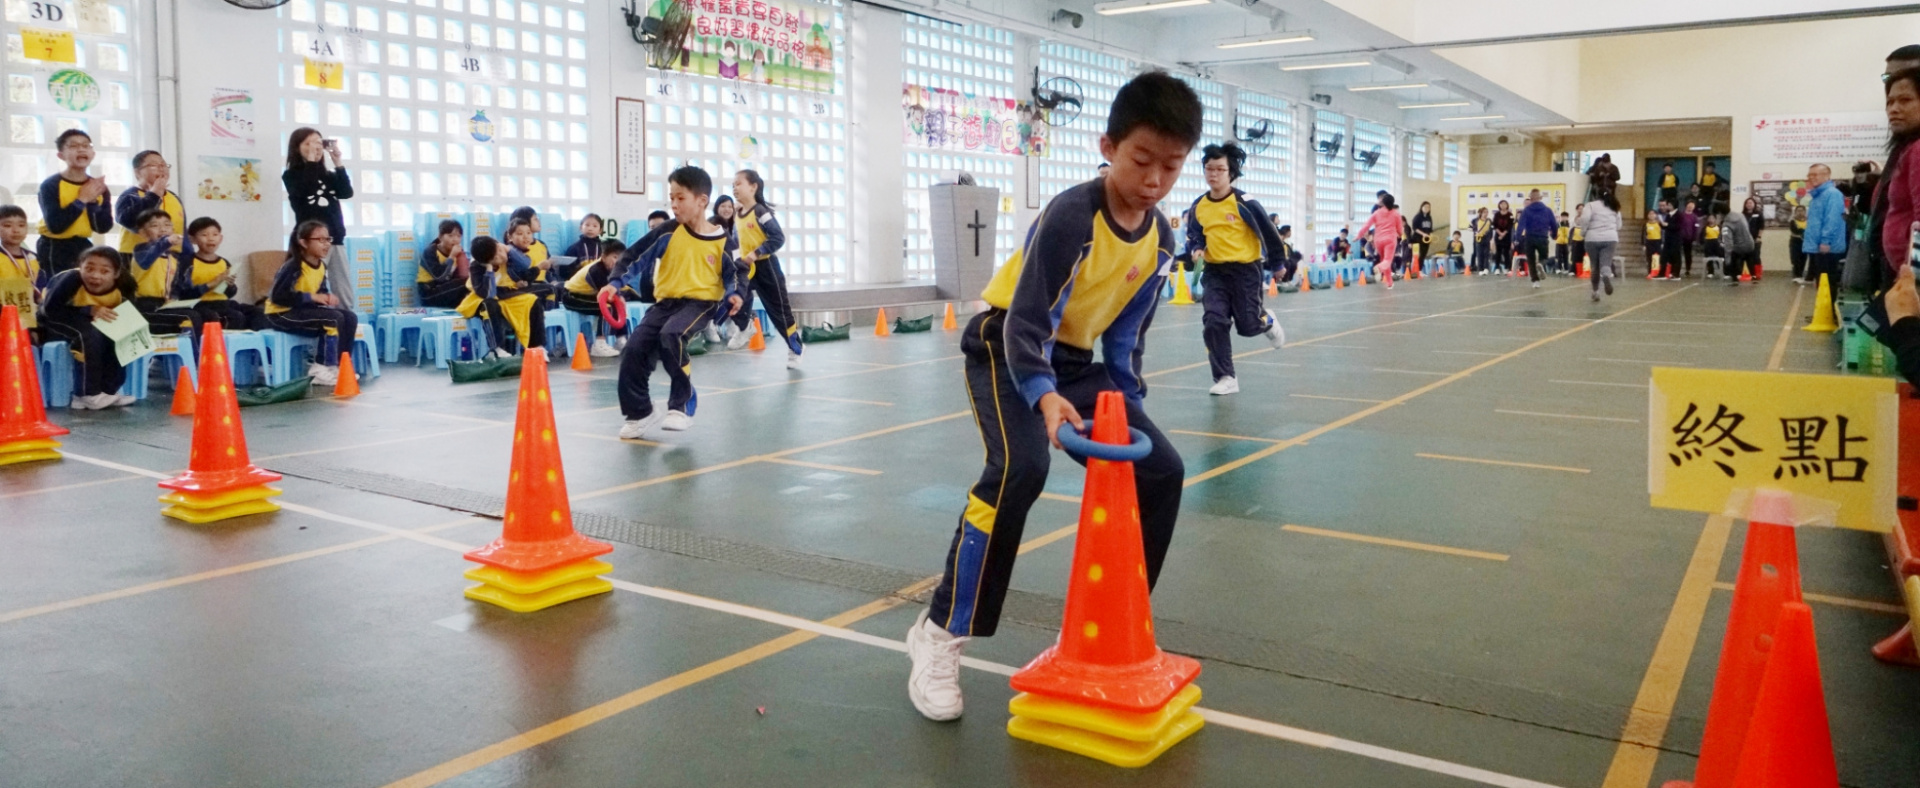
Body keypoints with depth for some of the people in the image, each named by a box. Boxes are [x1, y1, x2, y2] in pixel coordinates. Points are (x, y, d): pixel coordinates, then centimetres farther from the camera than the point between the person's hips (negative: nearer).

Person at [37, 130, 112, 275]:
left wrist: (92, 201, -16)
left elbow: (103, 227, -4)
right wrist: (82, 199, -22)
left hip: (83, 247, 5)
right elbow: (55, 225, -25)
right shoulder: (51, 185, -13)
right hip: (53, 249, -5)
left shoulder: (98, 187, 2)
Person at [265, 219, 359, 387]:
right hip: (282, 314, -8)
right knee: (334, 318, -26)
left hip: (304, 311, 8)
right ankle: (322, 367, -18)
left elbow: (321, 291, 15)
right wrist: (312, 297, -26)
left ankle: (337, 365, -8)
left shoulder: (322, 267, 4)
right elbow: (277, 296, -23)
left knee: (350, 318, -11)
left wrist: (327, 297, -10)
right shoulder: (293, 266, -18)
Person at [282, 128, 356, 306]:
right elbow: (306, 190, -16)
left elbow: (347, 192, 0)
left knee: (346, 299, 4)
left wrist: (337, 162, -1)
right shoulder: (291, 175, 5)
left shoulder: (329, 175, 17)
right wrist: (310, 160, -11)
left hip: (335, 240, 5)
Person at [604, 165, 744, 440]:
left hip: (700, 302, -4)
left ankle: (682, 404, -17)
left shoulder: (722, 240, -3)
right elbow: (639, 258, 2)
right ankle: (641, 412, 14)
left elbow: (737, 273, 6)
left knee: (671, 335, -34)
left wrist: (735, 295, -14)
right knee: (634, 350, -8)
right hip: (665, 301, 4)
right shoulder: (668, 232, 1)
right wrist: (616, 284, -8)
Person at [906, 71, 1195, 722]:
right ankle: (942, 634, -21)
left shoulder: (1160, 237, -4)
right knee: (1021, 467, -32)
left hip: (1076, 360, 7)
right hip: (1005, 349, -7)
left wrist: (1127, 404, 4)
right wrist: (1045, 397, -46)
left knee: (1162, 470, 0)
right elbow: (1027, 324, -30)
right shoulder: (1071, 216, -26)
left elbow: (1125, 334, 8)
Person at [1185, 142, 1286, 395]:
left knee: (1248, 325, 0)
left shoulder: (1244, 203, -14)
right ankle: (1225, 378, 1)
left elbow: (1268, 232, -5)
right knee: (1213, 322, -10)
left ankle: (1267, 322, 39)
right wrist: (1196, 249, -9)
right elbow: (1194, 236, 13)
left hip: (1245, 269, -4)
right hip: (1214, 271, 4)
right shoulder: (1198, 206, -1)